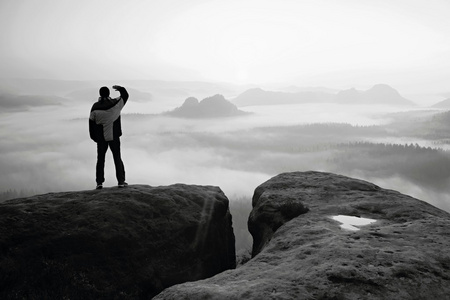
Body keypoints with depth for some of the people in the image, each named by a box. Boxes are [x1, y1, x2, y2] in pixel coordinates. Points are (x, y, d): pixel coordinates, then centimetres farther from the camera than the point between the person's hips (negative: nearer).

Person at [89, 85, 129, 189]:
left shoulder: (95, 107, -5)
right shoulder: (116, 103, -7)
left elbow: (91, 123, 0)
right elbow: (125, 95, 12)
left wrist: (94, 137, 9)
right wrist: (120, 88, 30)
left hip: (101, 138, 1)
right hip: (114, 137, 0)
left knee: (100, 159, 10)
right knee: (117, 158, 8)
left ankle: (99, 182, 9)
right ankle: (121, 181, 6)